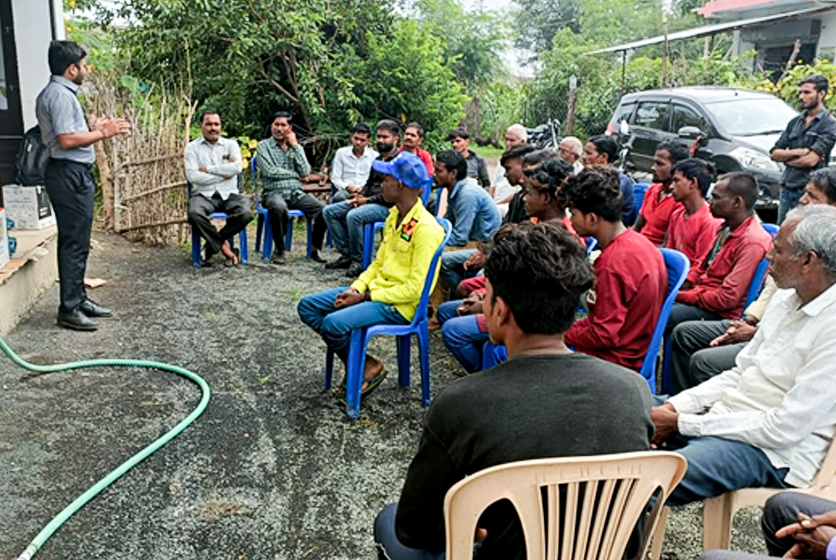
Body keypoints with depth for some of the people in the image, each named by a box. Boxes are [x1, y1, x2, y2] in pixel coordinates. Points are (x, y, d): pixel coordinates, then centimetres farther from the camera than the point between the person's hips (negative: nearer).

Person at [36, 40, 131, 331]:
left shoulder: (56, 93, 18)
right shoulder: (60, 94, -14)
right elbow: (67, 140, -22)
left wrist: (92, 128, 18)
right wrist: (103, 133, -14)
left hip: (73, 174, 11)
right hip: (70, 175, -11)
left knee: (76, 241, 15)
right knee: (74, 242, -7)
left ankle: (79, 298, 24)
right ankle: (69, 309, -2)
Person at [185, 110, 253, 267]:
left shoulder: (231, 144, 12)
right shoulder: (192, 147, 8)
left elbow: (237, 167, -8)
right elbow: (192, 176, -7)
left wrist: (208, 169, -7)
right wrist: (222, 175, -6)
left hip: (229, 194, 1)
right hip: (204, 194, -1)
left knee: (246, 213, -30)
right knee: (194, 214, -35)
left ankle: (212, 244, -9)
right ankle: (223, 246, -12)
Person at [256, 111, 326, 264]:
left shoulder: (296, 147, 16)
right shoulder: (263, 146, 6)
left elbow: (305, 172, 1)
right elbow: (270, 171, -9)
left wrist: (295, 146, 0)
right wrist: (295, 174, -2)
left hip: (296, 193, 4)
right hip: (273, 192, -4)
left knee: (323, 209, -22)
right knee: (279, 207, -39)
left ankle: (314, 249, -3)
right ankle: (278, 250, -19)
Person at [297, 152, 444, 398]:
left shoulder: (426, 228, -20)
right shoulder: (394, 216, 9)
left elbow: (415, 289, -22)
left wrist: (366, 296, -18)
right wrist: (356, 288, -2)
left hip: (401, 304, -9)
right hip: (375, 289, 9)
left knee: (333, 322, -28)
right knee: (308, 306, 2)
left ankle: (369, 367, -1)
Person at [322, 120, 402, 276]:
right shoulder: (378, 159, 20)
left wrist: (367, 200, -15)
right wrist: (359, 196, 6)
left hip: (386, 207, -10)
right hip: (368, 201, 10)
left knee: (353, 216, -36)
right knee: (329, 211, -1)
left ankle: (358, 261, -20)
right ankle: (346, 255, -4)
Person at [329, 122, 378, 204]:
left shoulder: (375, 156, 9)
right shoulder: (341, 153, 10)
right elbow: (335, 178, 8)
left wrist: (364, 188, -15)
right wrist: (348, 187, -12)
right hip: (345, 191, 0)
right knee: (339, 197, -37)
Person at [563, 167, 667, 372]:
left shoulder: (612, 264, -26)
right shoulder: (639, 242, 3)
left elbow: (604, 336, -21)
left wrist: (562, 332, -7)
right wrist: (572, 327, 9)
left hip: (616, 360, -9)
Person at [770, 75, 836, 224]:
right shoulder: (794, 122, 15)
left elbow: (811, 160, -15)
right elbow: (774, 153, 8)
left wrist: (786, 157, -1)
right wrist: (798, 152, -9)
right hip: (787, 188, 6)